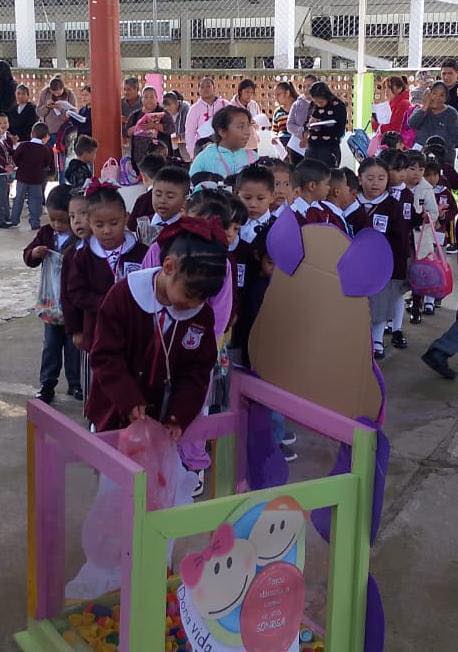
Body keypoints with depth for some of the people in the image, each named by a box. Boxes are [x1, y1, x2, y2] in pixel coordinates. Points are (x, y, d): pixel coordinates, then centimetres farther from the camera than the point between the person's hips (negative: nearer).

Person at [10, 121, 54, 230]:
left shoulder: (24, 145, -9)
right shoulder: (46, 150, -8)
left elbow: (15, 158, -4)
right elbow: (48, 164, 3)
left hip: (22, 177, 1)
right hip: (37, 179, -1)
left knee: (19, 198, 13)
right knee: (35, 200, 6)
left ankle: (14, 221, 20)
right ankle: (35, 223, 5)